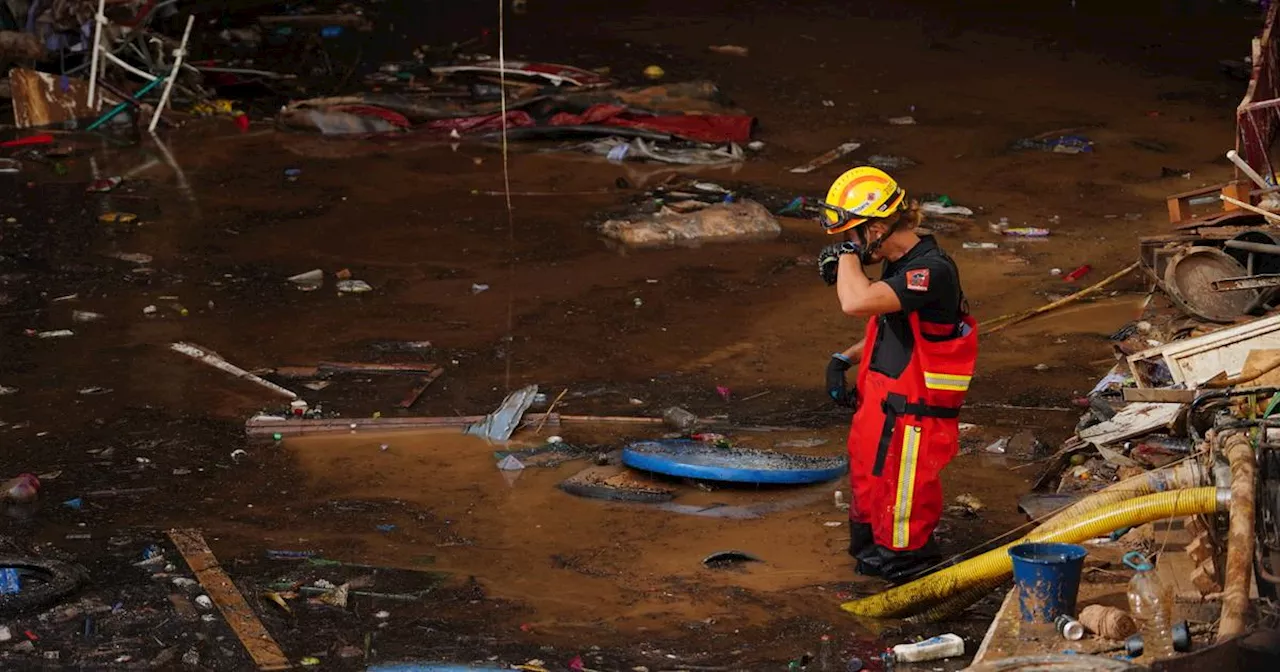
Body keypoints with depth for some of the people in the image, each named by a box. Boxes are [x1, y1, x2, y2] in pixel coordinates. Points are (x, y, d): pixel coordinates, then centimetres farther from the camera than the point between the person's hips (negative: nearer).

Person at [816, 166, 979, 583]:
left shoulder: (931, 272, -23)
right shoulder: (901, 268, 10)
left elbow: (857, 303, -36)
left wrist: (848, 253, -19)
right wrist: (844, 360, 11)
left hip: (912, 420, -10)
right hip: (880, 409, 10)